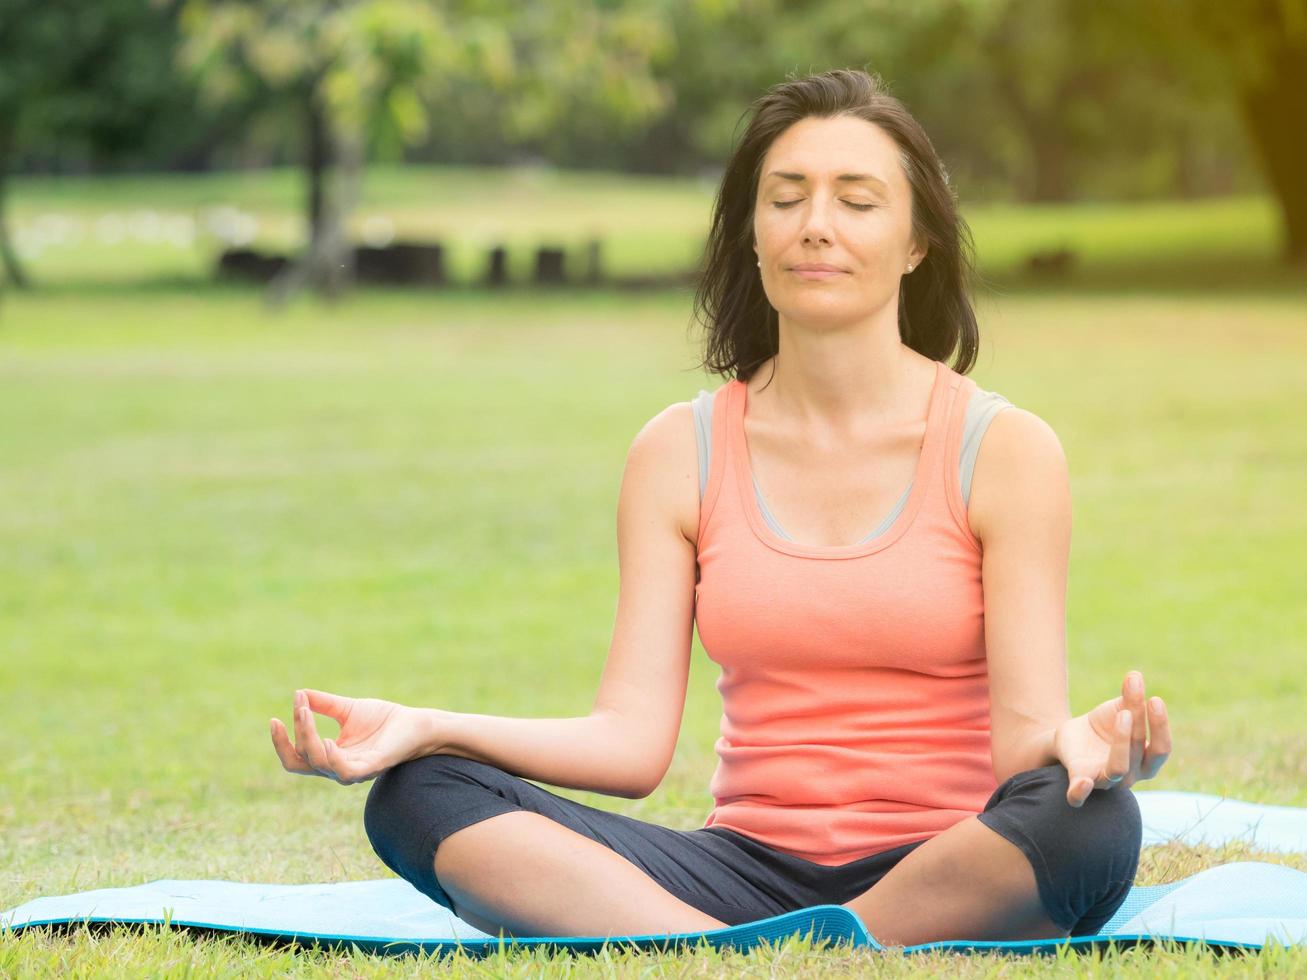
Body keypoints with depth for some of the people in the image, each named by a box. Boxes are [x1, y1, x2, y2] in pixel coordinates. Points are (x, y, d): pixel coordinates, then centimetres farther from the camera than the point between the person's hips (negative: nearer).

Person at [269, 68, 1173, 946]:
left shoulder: (1003, 450, 1)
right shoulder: (682, 453, 8)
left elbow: (1022, 737, -6)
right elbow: (633, 741, 0)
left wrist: (1082, 745, -31)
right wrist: (426, 728, -15)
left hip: (948, 875, -2)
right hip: (753, 869, 2)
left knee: (1089, 821, -38)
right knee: (418, 796, -19)